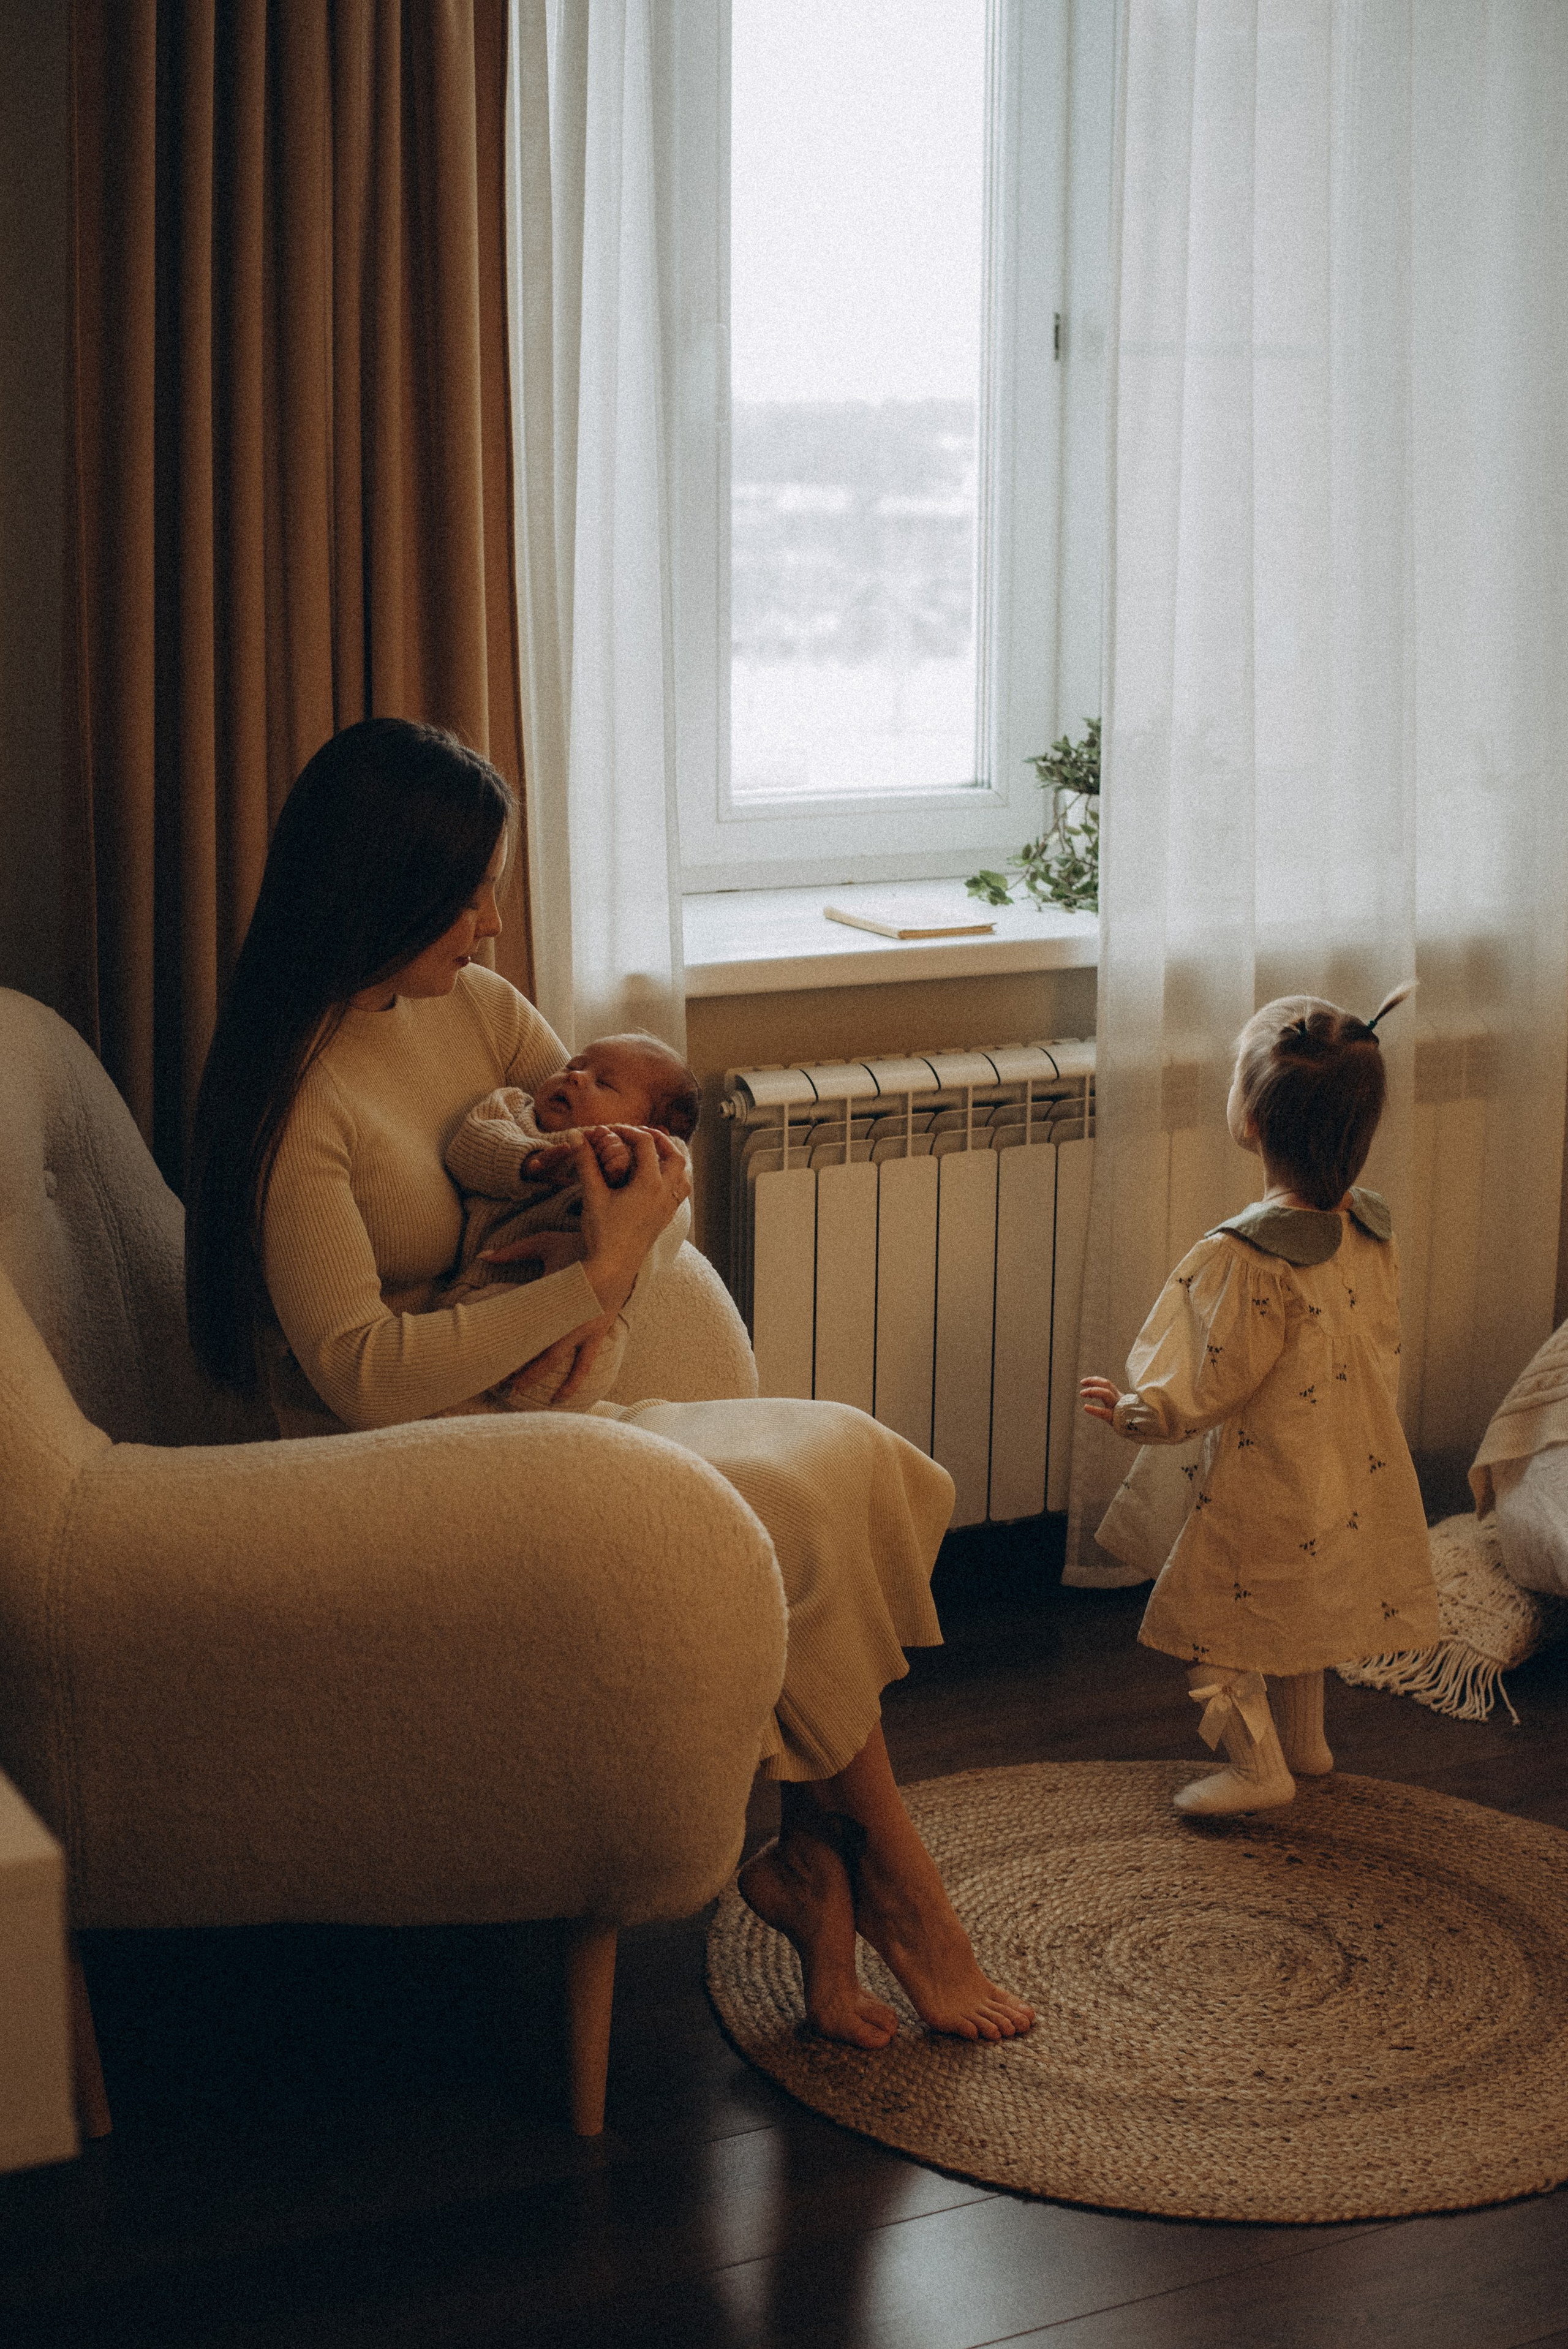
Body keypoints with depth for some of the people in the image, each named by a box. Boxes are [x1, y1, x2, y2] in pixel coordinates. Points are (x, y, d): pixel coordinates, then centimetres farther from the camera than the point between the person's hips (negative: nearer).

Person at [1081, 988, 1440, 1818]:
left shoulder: (1246, 1258, -30)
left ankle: (1258, 1767, 18)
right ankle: (1304, 1741, 42)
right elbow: (1381, 1352, 4)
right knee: (1305, 1608, 27)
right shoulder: (1371, 1231, -8)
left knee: (1210, 1622, 12)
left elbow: (1208, 1390, -22)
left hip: (1263, 1493, -7)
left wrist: (1131, 1412, -5)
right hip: (1356, 1472, 8)